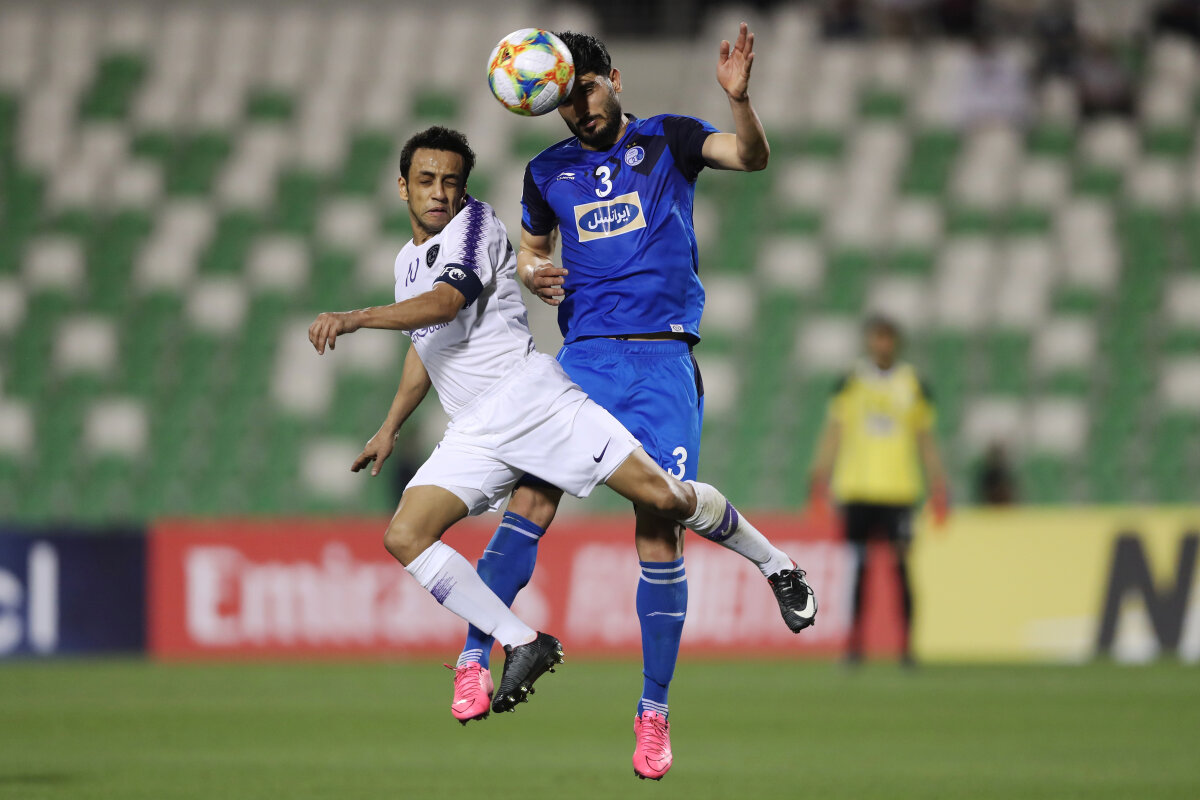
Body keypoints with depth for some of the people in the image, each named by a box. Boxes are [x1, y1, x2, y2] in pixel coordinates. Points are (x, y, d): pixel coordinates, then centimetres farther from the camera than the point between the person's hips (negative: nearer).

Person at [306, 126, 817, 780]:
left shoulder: (475, 224, -4)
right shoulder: (409, 259, 20)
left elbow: (444, 303, -21)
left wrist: (354, 319, -29)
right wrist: (390, 427, 33)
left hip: (530, 397, -7)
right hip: (475, 432, 7)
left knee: (660, 495, -16)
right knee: (404, 536, -12)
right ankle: (523, 645, -8)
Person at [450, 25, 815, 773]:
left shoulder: (666, 140, 5)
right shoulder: (548, 173, 13)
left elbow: (753, 157, -9)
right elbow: (531, 251, 26)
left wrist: (740, 98, -29)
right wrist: (532, 275, 2)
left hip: (663, 360, -2)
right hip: (583, 356, 2)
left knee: (661, 529, -5)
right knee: (533, 499, -15)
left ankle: (654, 711, 2)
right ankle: (475, 656, -6)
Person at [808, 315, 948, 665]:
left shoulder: (914, 387, 8)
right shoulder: (850, 384, 7)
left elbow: (926, 440, 12)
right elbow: (832, 434, 8)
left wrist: (938, 488, 7)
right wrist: (821, 482, 0)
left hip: (899, 489, 0)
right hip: (856, 488, 0)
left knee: (901, 563, -7)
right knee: (858, 567, -1)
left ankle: (906, 644, -4)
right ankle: (855, 640, 5)